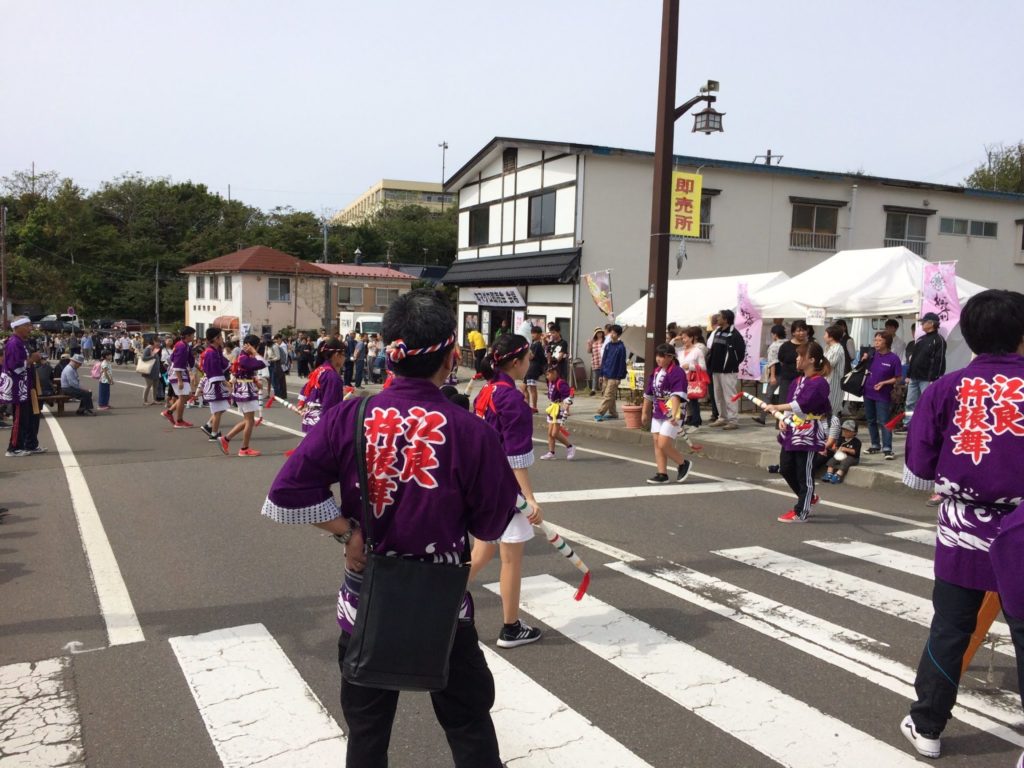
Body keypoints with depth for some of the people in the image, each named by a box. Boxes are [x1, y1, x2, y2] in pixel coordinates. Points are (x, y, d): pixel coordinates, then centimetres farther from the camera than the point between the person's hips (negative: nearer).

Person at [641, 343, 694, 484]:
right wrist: (645, 412, 24)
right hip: (657, 413, 8)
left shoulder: (676, 372, -14)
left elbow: (677, 396, -25)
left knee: (663, 444, -12)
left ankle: (683, 464, 11)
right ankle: (662, 474, 15)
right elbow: (648, 394, 20)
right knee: (657, 443, 7)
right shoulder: (656, 372, 12)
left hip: (671, 415, -8)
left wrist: (674, 414, -34)